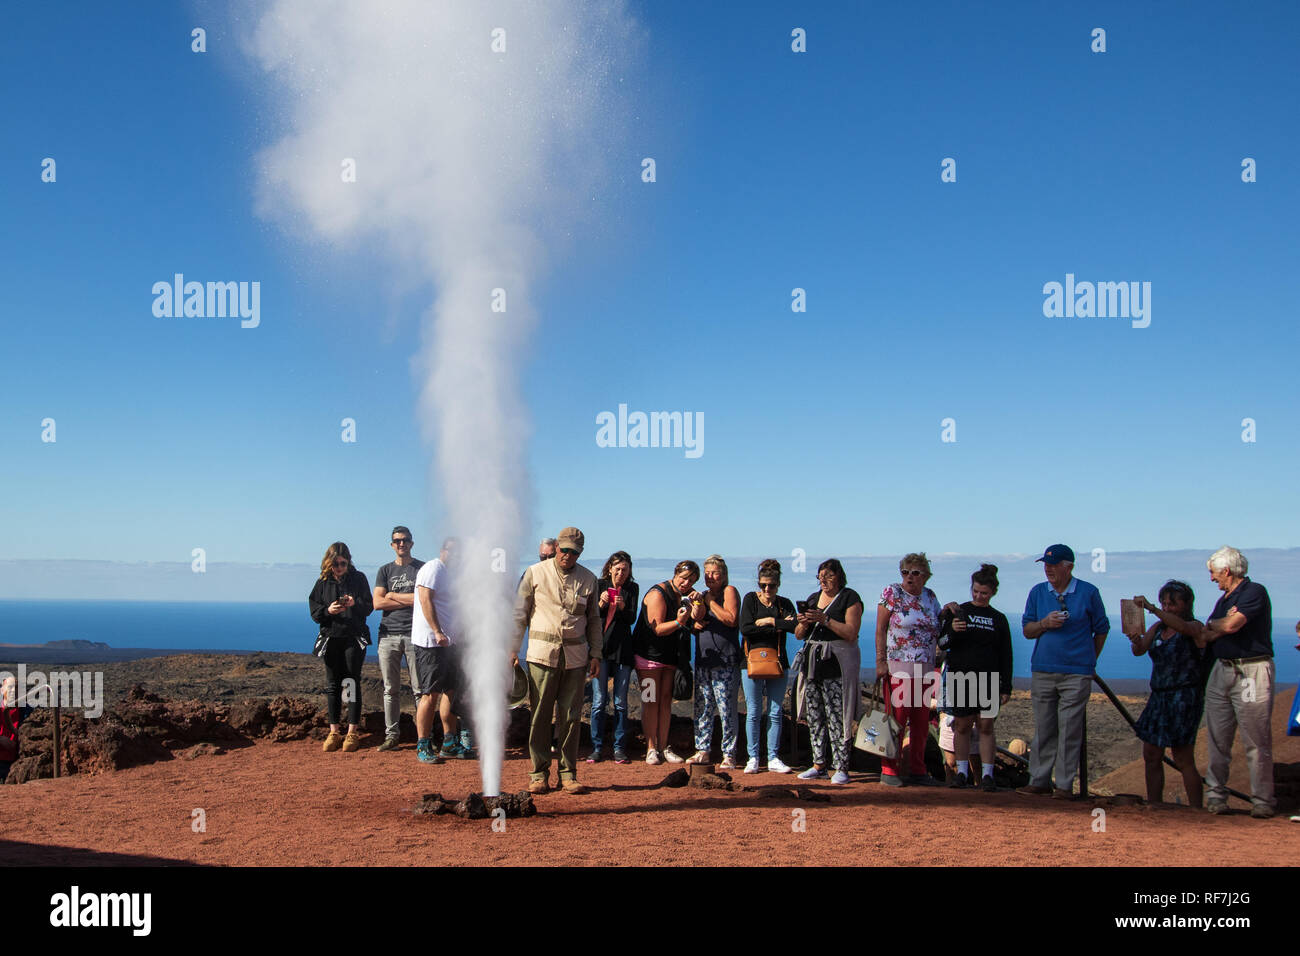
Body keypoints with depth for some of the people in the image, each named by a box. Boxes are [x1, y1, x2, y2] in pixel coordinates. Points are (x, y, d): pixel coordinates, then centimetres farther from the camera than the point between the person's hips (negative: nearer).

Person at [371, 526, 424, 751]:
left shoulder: (422, 568, 7)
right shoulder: (385, 571, 15)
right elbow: (377, 603, 3)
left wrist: (393, 595, 0)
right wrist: (409, 600, -2)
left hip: (415, 634, -3)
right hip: (388, 634, 3)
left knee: (419, 688, -3)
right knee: (391, 690, 4)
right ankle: (391, 735, 9)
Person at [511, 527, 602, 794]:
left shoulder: (588, 579, 9)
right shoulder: (535, 573, 3)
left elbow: (594, 620, 15)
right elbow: (519, 614, 5)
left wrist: (596, 654, 9)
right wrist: (512, 648, -1)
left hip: (575, 656, 2)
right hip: (542, 653, -2)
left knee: (571, 716, 3)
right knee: (540, 715, -2)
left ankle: (568, 774, 11)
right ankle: (539, 773, 6)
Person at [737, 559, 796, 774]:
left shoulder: (784, 604, 9)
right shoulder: (750, 599, 3)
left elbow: (796, 626, -10)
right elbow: (745, 628, -12)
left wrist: (769, 621, -11)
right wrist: (779, 626, -10)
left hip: (778, 663, 2)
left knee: (775, 712, 3)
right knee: (753, 712, -1)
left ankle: (773, 759, 8)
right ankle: (753, 758, 5)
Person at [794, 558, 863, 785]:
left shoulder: (850, 598, -1)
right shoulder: (813, 598, 17)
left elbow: (851, 633, -11)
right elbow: (799, 635, 17)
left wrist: (825, 620, -18)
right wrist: (804, 623, -5)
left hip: (838, 664, -6)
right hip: (813, 663, 6)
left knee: (837, 717, -10)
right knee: (814, 716, 6)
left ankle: (841, 768, -7)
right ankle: (818, 765, 12)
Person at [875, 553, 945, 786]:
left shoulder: (930, 596, 13)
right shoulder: (892, 593, -2)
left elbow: (936, 625, 25)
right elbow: (880, 629, -4)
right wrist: (880, 661, -12)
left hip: (924, 669, 5)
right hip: (898, 667, -5)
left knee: (921, 722, 7)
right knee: (896, 719, -6)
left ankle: (917, 771, 16)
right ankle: (889, 771, 1)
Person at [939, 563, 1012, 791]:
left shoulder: (999, 619, 9)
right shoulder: (958, 612, 5)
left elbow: (1005, 656, 10)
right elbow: (943, 641, -3)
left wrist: (1006, 687, 4)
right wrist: (952, 630, -25)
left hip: (988, 680, 1)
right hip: (960, 679, -1)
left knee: (986, 726, -1)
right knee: (962, 726, 2)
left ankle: (987, 775, 3)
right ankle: (962, 772, 11)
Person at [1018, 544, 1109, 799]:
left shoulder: (1088, 593, 0)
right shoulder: (1037, 592, 8)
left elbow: (1101, 630, 10)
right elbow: (1027, 630, 10)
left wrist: (1089, 661, 11)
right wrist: (1045, 623, -10)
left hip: (1076, 673, -3)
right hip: (1042, 671, 3)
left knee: (1069, 730, -3)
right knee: (1043, 729, 6)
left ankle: (1065, 785, 2)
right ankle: (1039, 781, 13)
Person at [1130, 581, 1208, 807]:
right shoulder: (1158, 627, 11)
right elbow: (1140, 651, 1)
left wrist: (1151, 608, -40)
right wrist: (1136, 641, -24)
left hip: (1185, 698, -7)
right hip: (1159, 696, 7)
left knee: (1183, 760, -6)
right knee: (1151, 756, 8)